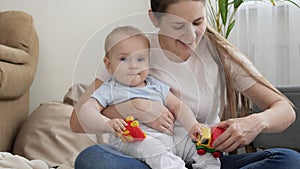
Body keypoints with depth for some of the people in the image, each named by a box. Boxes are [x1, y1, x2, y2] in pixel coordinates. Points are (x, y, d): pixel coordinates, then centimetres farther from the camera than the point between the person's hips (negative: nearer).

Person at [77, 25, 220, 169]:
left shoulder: (156, 86, 20)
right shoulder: (110, 90, 6)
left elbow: (177, 106, 19)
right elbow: (86, 110, -5)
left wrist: (192, 126, 0)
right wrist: (107, 124, -26)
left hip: (168, 137, 6)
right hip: (130, 140, -5)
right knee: (151, 147, -38)